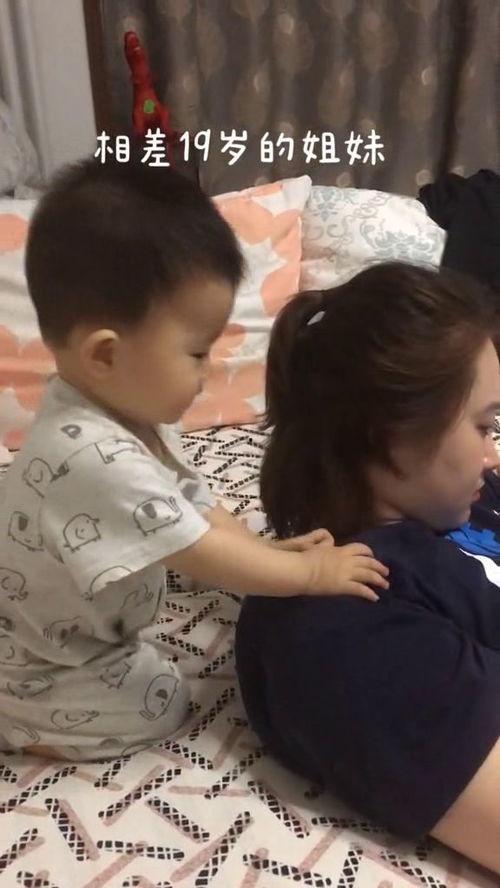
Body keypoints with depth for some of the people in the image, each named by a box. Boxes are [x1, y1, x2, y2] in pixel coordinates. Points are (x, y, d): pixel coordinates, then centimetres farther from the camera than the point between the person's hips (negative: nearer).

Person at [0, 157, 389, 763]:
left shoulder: (128, 411, -9)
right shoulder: (93, 459, -39)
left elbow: (193, 504, 2)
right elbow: (204, 555, -31)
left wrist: (266, 551, -5)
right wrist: (312, 573, -19)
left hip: (82, 627, 9)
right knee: (160, 705, -8)